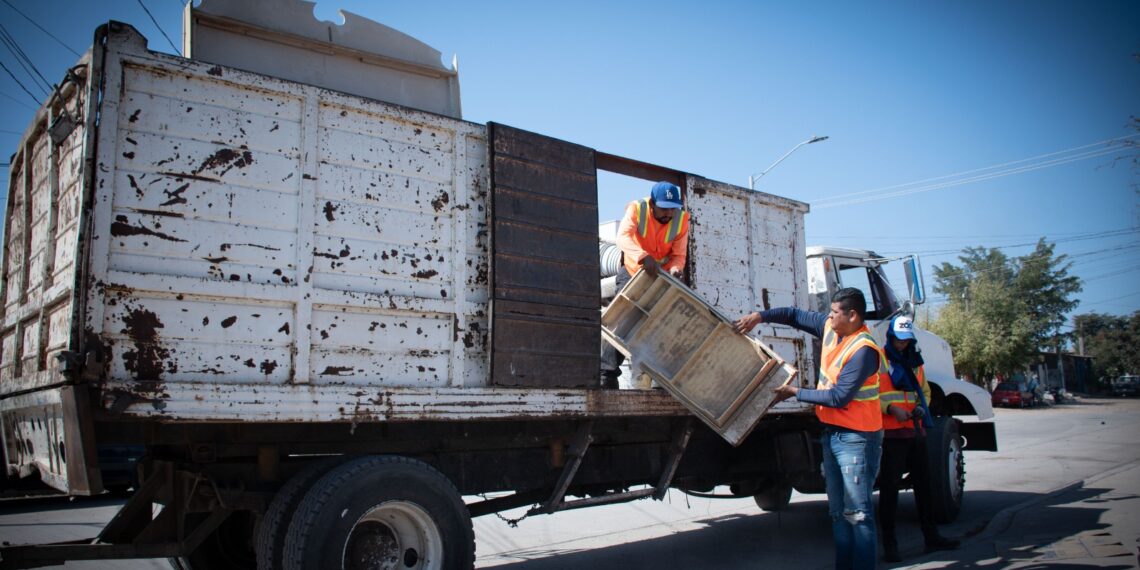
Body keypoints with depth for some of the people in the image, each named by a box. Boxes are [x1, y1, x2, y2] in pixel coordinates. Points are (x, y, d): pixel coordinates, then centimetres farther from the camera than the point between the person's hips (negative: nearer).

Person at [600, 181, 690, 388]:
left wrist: (675, 270, -37)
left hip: (661, 277, 3)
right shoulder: (636, 209, -24)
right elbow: (623, 237, -40)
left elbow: (679, 255, -14)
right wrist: (643, 257, -58)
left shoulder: (681, 219, -16)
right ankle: (608, 374, -10)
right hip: (633, 272, -2)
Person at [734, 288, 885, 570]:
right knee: (838, 510, 14)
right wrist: (760, 316, -2)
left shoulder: (863, 350, -21)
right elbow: (795, 315, 13)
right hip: (831, 431, 9)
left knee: (857, 511, -7)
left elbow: (839, 397, -22)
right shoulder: (831, 327, 3)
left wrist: (795, 393, -14)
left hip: (856, 437, -9)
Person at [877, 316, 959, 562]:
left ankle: (931, 536, 25)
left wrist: (921, 407, 3)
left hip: (915, 430, 7)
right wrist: (891, 408, -21)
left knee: (923, 483, 13)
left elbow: (924, 391, 23)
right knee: (889, 486, -3)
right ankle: (889, 543, 3)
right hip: (891, 431, -7)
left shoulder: (914, 361, 17)